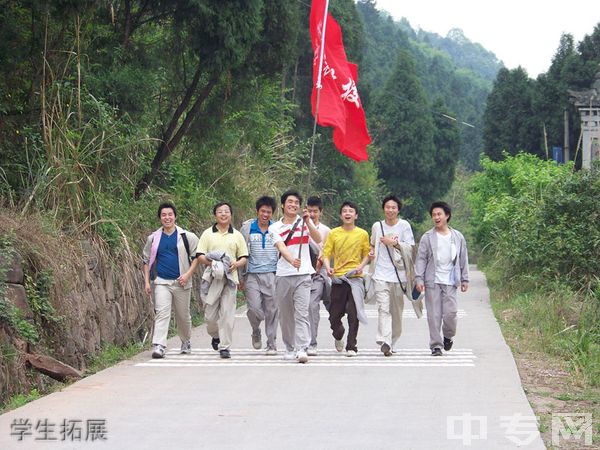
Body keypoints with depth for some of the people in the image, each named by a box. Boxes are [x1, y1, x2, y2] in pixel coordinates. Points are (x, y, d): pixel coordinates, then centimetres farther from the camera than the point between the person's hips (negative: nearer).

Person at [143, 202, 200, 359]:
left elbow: (197, 256, 4)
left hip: (181, 282, 0)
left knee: (183, 315, 11)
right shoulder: (153, 238, 8)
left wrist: (188, 274, -8)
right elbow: (146, 260, 15)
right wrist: (147, 281, 6)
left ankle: (186, 342, 33)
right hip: (161, 282, 0)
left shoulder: (187, 236, 1)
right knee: (161, 313, -14)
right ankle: (159, 346, -21)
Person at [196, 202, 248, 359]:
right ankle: (215, 336, 30)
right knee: (210, 313, 0)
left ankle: (225, 347, -2)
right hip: (212, 278, 0)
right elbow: (199, 255, 3)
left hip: (230, 278, 0)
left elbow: (244, 257, 12)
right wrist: (210, 262, -16)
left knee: (227, 313, -6)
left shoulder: (237, 235, 13)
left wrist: (236, 264, -9)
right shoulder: (207, 234, 8)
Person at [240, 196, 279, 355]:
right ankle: (256, 332, 20)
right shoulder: (247, 228, 5)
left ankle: (272, 344, 11)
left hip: (272, 275, 0)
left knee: (272, 311, 0)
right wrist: (240, 277, 5)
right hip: (252, 275, 0)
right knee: (254, 309, -10)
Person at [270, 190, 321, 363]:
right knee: (285, 315, 7)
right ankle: (290, 348, 20)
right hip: (283, 275, 2)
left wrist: (308, 222, -20)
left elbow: (318, 239, -7)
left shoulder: (304, 222, 7)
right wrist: (292, 260, -30)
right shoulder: (275, 228, 6)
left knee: (302, 313, -12)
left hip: (303, 275, -2)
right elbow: (281, 248, -10)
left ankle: (302, 349, -19)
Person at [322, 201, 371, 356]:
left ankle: (351, 346, 2)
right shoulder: (334, 233, 6)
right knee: (334, 314, 4)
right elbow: (326, 253, 4)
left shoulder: (362, 234, 6)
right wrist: (328, 267, -15)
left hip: (355, 278, -1)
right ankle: (338, 336, 33)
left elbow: (367, 254, 11)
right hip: (338, 278, 1)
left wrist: (361, 266, -8)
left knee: (353, 314, -5)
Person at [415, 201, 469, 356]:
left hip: (450, 281, 1)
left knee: (450, 313, -7)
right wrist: (419, 279, -7)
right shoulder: (427, 238, 3)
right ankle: (436, 345, 5)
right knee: (434, 315, -3)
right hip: (432, 282, -1)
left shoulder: (457, 237, 9)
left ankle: (448, 336, 22)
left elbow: (463, 259, 14)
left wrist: (464, 279, 11)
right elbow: (421, 259, 2)